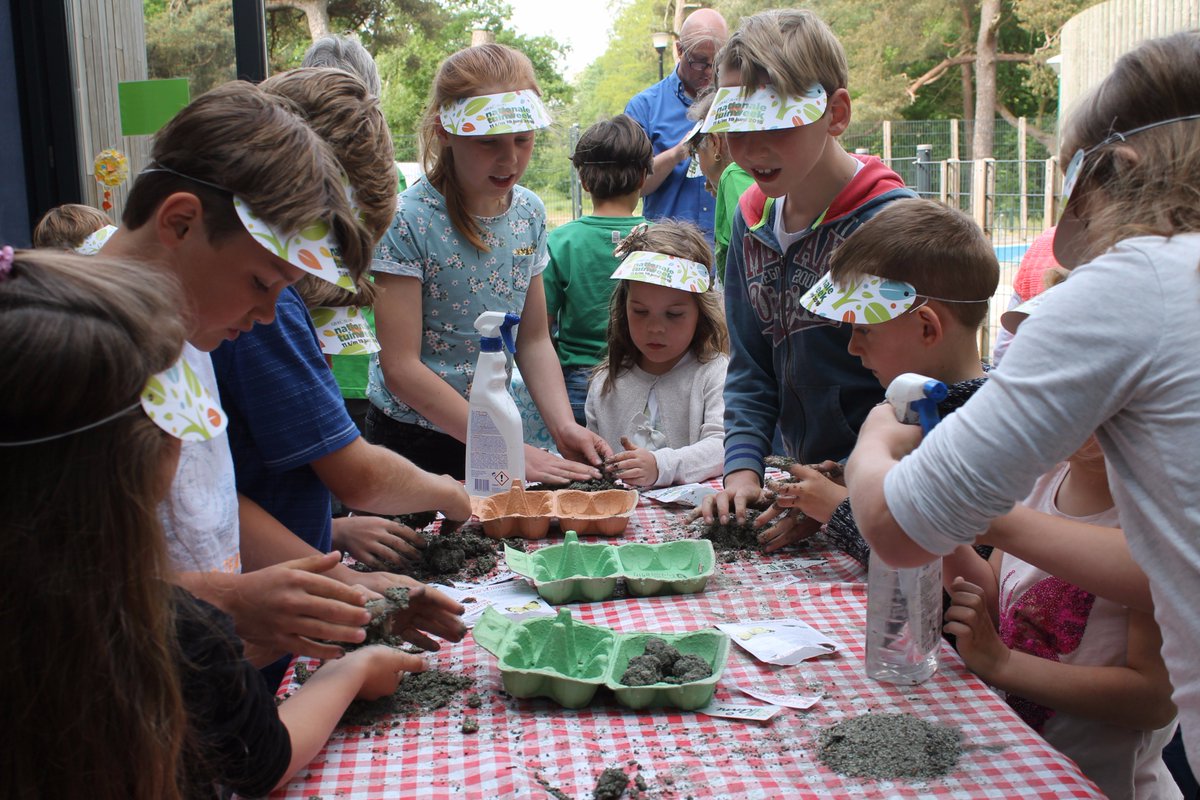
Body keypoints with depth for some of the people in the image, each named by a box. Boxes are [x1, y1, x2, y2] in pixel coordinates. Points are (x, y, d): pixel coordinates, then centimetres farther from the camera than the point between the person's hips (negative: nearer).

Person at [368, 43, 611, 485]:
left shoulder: (529, 213, 1)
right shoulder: (408, 221, -17)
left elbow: (534, 340, 7)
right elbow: (401, 368, -20)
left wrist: (564, 425, -10)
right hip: (413, 445, -5)